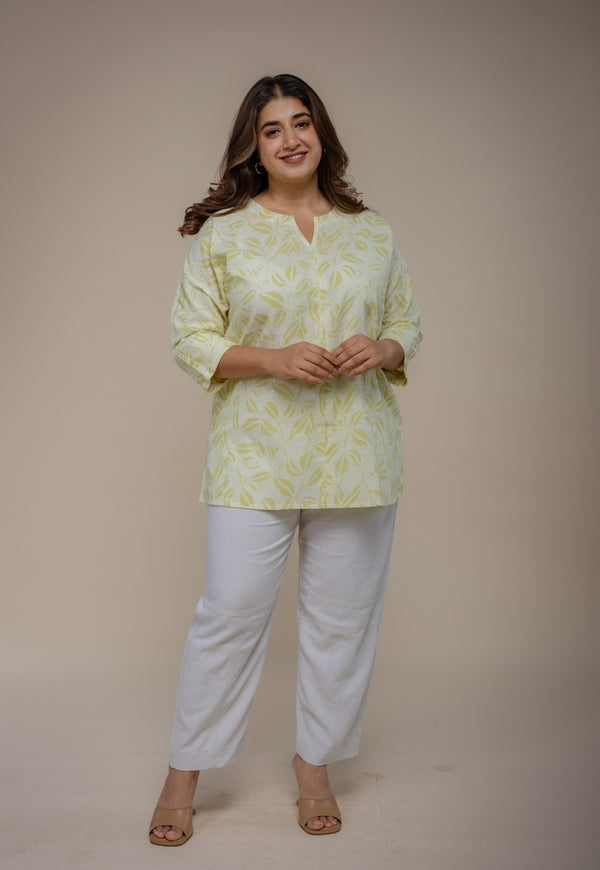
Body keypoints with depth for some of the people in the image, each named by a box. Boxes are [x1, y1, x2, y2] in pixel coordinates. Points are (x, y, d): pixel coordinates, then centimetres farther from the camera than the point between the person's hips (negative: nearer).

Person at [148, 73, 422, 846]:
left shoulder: (373, 233, 11)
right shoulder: (222, 233, 3)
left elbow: (408, 323, 16)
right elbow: (190, 338, 0)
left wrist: (381, 349, -8)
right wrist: (274, 359, -15)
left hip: (356, 455, 3)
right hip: (255, 456, -2)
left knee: (342, 615, 8)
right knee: (230, 611, -2)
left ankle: (314, 766, 27)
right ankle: (185, 771, 18)